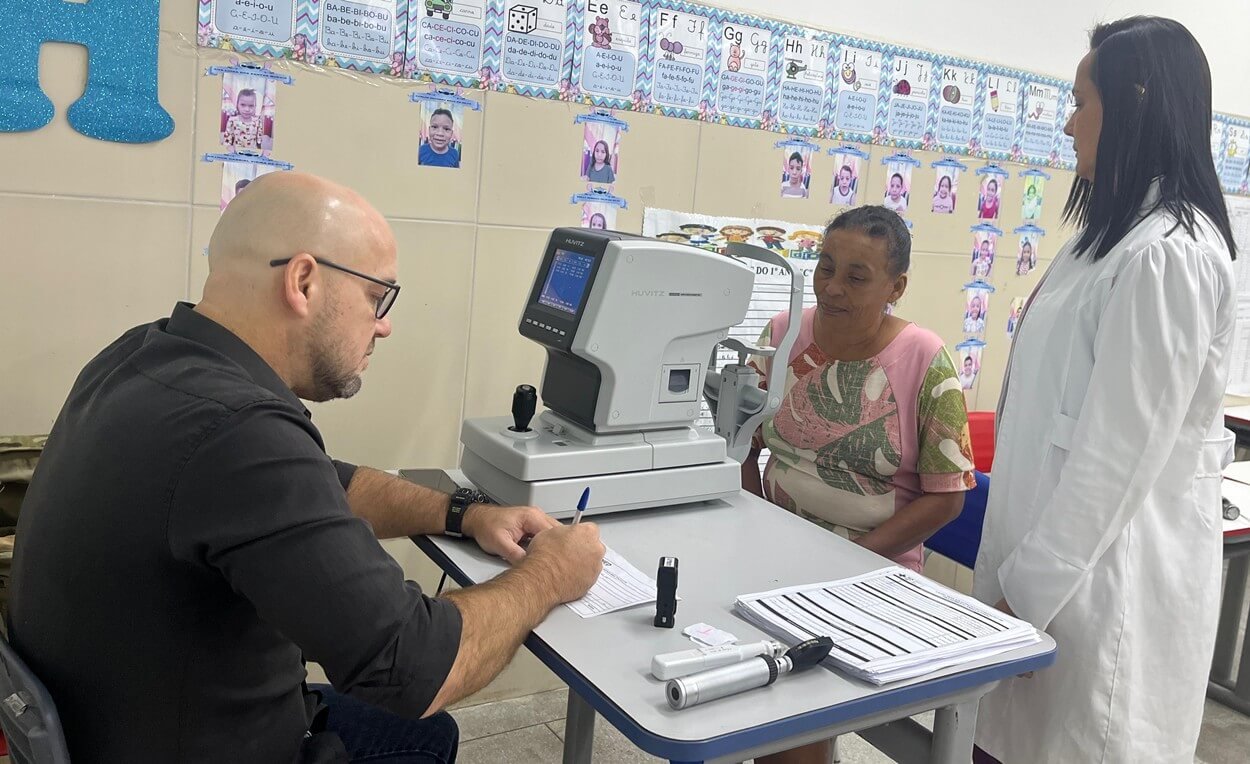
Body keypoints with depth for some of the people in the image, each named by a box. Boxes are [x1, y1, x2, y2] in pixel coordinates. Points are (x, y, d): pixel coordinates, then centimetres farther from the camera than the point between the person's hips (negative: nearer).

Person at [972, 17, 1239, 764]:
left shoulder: (1168, 254, -19)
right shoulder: (1119, 233, 12)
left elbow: (1121, 450, -21)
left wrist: (1030, 588, -15)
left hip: (1104, 576, -9)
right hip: (1069, 555, 9)